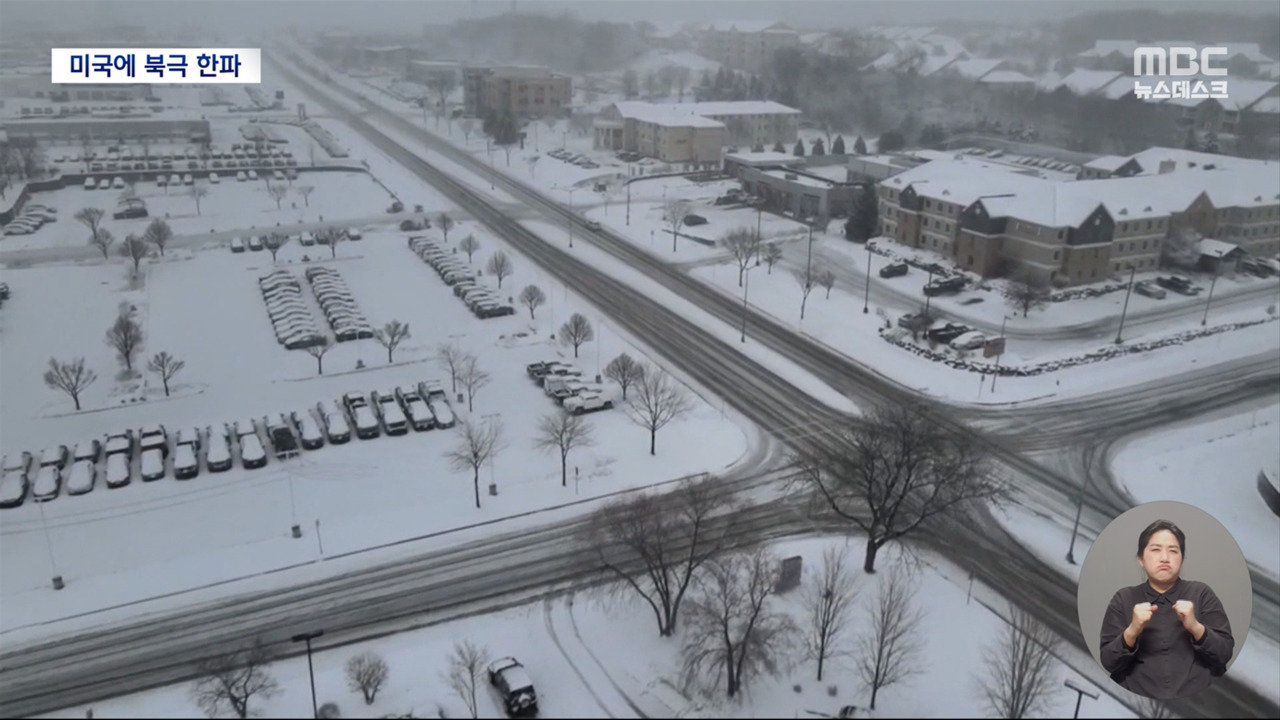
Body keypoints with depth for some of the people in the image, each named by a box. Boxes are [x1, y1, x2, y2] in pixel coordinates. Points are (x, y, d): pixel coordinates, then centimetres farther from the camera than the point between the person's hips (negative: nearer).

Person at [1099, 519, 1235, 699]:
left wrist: (1195, 627, -13)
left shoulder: (1202, 593, 9)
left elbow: (1225, 654, 3)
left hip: (1197, 699, 1)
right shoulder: (1123, 599, 8)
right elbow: (1108, 662, 2)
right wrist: (1131, 632, -14)